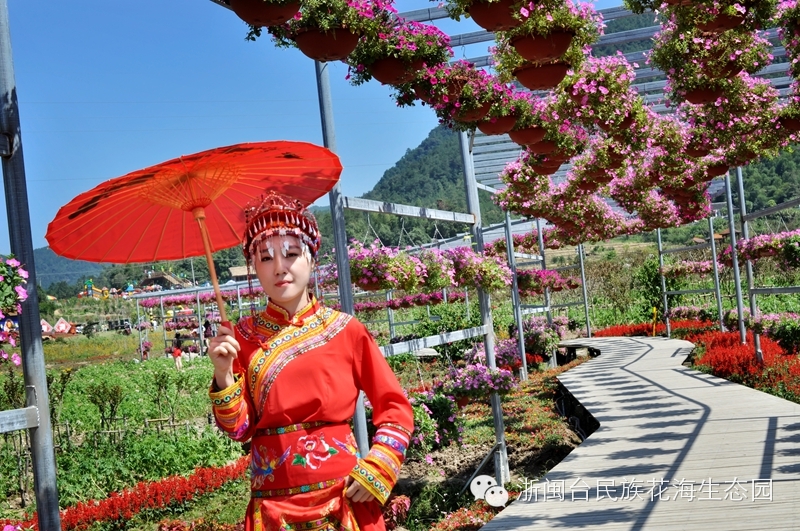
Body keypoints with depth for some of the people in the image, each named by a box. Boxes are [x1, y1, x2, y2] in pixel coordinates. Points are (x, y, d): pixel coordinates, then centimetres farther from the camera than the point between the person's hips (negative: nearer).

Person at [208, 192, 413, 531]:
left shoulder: (345, 330, -4)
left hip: (343, 497, -1)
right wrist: (224, 374, -15)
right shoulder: (244, 336, 0)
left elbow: (396, 409, 1)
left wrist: (376, 471, -10)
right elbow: (240, 429, -1)